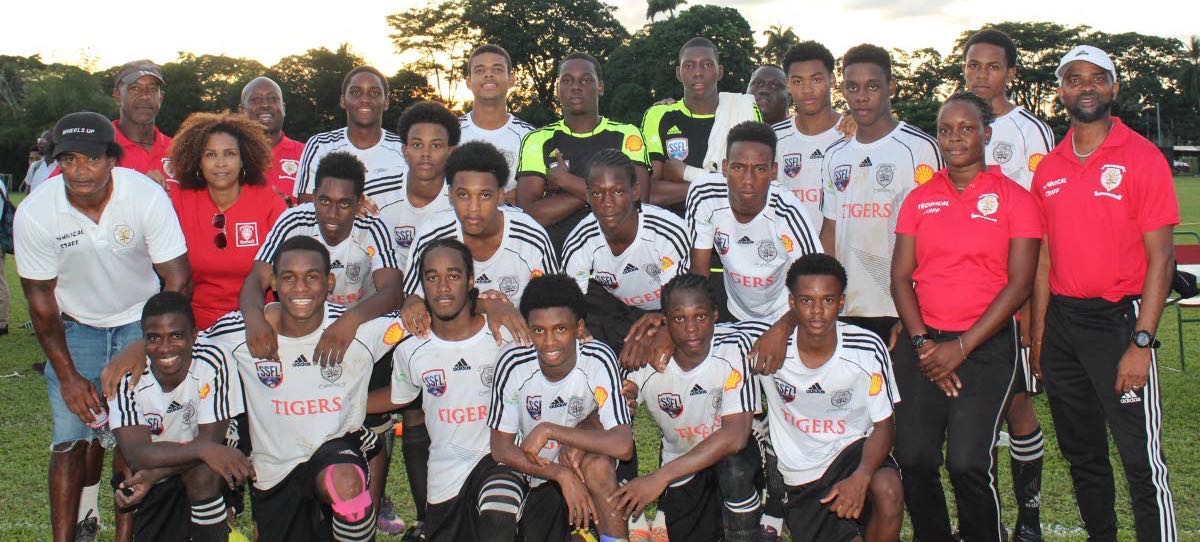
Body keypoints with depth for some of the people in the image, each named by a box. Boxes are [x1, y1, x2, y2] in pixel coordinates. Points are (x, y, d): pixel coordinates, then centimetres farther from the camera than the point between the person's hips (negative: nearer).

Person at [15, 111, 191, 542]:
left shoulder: (148, 197, -23)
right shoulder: (34, 214, -19)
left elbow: (178, 280, -19)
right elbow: (40, 298, -8)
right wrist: (67, 375, -10)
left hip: (140, 319, -1)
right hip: (75, 325, 1)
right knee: (72, 437, -7)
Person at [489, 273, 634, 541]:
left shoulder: (598, 359, -24)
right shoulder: (513, 364, -20)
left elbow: (623, 446, -31)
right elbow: (501, 449, -13)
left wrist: (549, 430, -32)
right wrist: (562, 474, -26)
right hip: (534, 473, 3)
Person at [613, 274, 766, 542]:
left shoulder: (735, 347, -26)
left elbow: (735, 435, -34)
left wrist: (660, 477, -36)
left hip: (733, 453, -3)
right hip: (681, 465, 3)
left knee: (733, 463, -34)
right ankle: (714, 517, 28)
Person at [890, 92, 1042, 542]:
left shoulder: (1014, 198, 0)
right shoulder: (919, 199, 10)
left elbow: (1020, 283, -5)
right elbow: (900, 276, 7)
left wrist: (961, 346, -11)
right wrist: (922, 342, -6)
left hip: (988, 344, -3)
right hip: (923, 342, 3)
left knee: (968, 462, -14)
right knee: (913, 458, -3)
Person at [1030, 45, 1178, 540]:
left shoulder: (1142, 158, -6)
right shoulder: (1048, 168, 9)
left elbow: (1160, 256, -9)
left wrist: (1141, 342, -15)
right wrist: (1038, 337, 8)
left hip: (1118, 319, -5)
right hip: (1060, 321, 5)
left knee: (1142, 460, -6)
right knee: (1082, 453, 15)